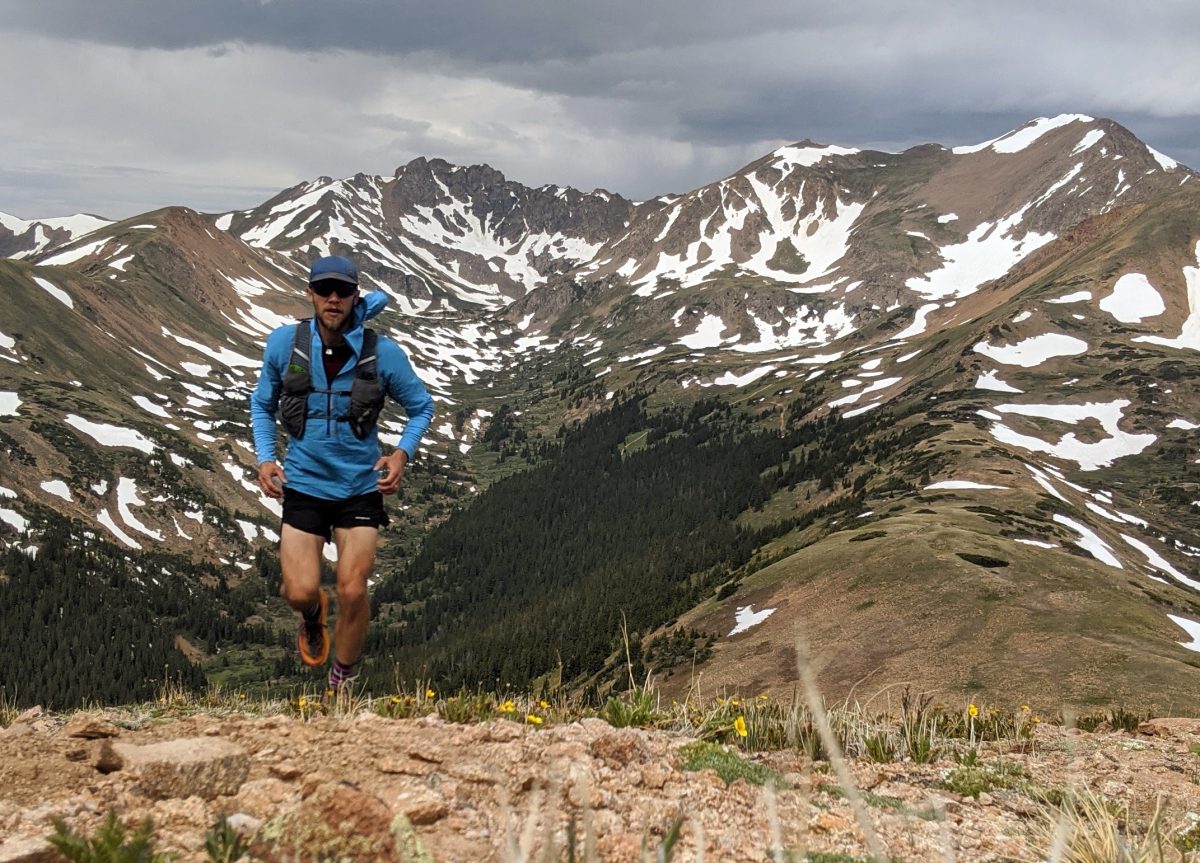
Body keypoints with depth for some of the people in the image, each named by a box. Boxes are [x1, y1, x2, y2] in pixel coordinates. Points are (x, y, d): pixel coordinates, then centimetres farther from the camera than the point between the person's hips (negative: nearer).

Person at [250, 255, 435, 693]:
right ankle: (313, 614, 32)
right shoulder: (284, 343, -6)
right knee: (300, 592, -9)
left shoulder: (383, 353, -9)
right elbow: (262, 405, 11)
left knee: (352, 592, -5)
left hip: (362, 487, -1)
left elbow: (421, 407, 5)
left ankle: (341, 682, 21)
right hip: (304, 483, 1)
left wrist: (402, 452, -12)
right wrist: (265, 459, -3)